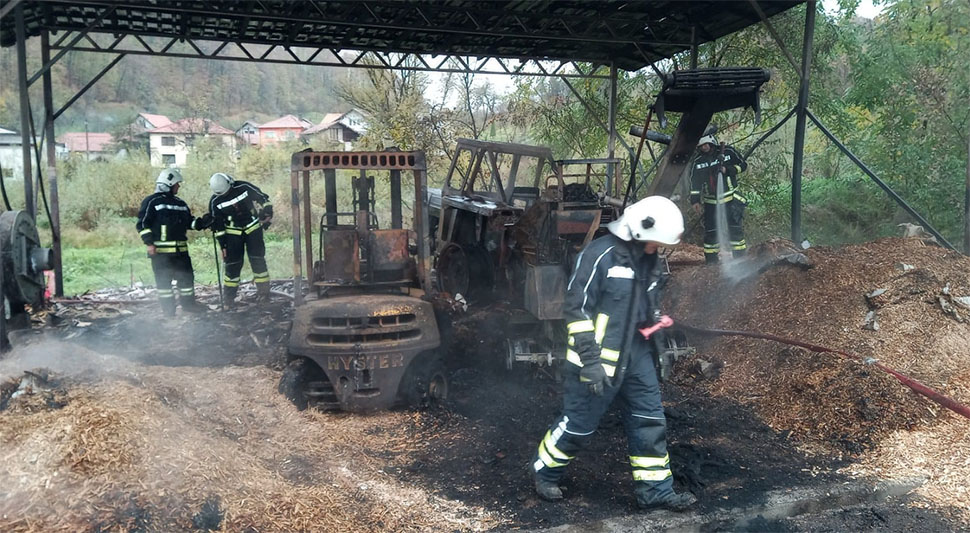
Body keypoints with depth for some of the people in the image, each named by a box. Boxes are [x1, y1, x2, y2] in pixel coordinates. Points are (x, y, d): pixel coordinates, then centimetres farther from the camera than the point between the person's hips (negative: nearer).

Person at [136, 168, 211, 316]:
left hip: (181, 249, 7)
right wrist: (149, 242, -15)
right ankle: (168, 308, 8)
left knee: (186, 276, 9)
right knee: (164, 279, -1)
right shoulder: (151, 201, -5)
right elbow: (142, 224, -8)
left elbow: (189, 222, 21)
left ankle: (188, 303, 21)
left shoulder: (180, 203, 18)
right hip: (161, 250, -7)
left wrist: (201, 222, 2)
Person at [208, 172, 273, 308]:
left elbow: (261, 198, 0)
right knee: (232, 264, -1)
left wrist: (267, 214, -2)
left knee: (258, 260, -2)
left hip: (253, 227, -1)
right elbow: (217, 223, -1)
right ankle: (229, 297, 8)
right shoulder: (215, 201, -10)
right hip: (233, 233, 1)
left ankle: (264, 291, 10)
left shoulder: (244, 187, -15)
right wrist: (222, 241, -2)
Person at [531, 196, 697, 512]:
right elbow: (577, 309, -19)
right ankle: (545, 472, 27)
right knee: (579, 424, 5)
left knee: (649, 420, 9)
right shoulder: (600, 255, -18)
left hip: (636, 356, 8)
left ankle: (655, 490, 22)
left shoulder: (648, 259, 8)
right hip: (598, 360, -7)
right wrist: (590, 361, -22)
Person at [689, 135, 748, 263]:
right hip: (711, 203, 1)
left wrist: (728, 170, -13)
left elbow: (743, 165, 4)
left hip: (731, 199, -1)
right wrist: (695, 201, -4)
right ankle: (711, 260, 9)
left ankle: (739, 257, 8)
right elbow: (694, 182, 3)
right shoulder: (697, 161, 0)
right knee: (710, 231, -1)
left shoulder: (728, 151, -4)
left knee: (736, 228, -2)